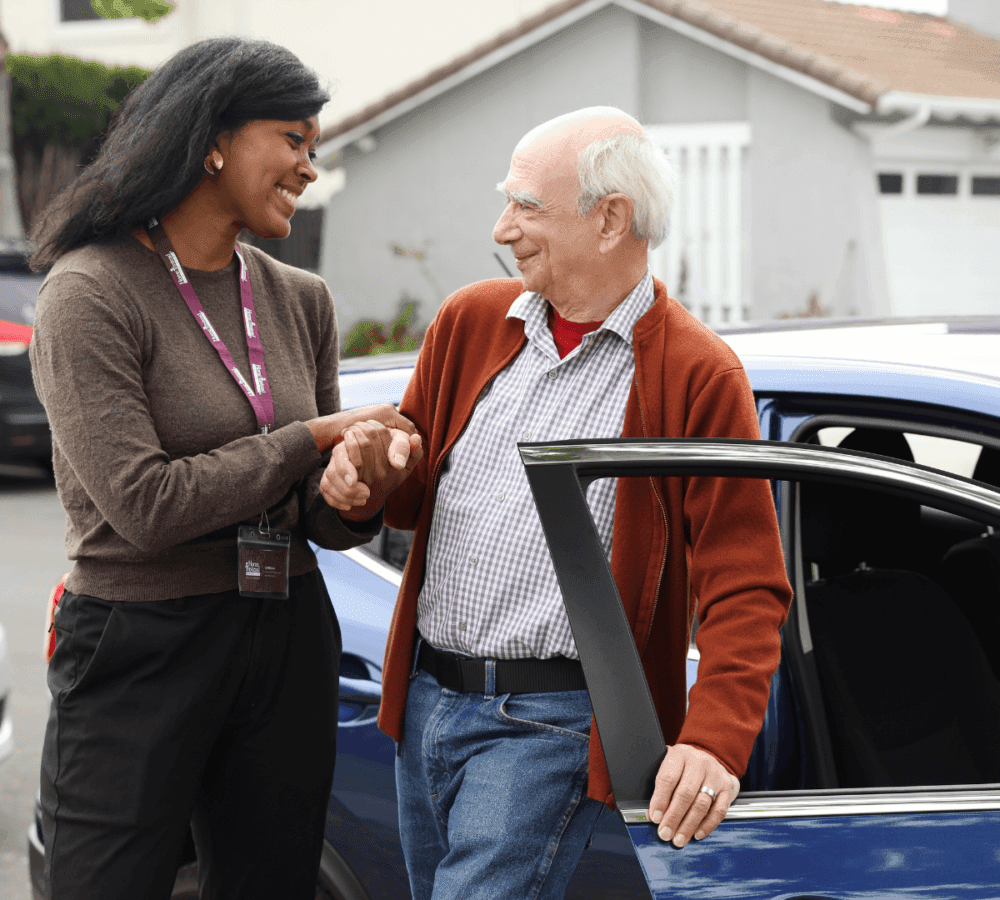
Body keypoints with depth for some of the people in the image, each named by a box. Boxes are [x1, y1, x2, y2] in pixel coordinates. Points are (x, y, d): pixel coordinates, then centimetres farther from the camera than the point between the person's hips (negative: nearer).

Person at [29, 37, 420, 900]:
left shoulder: (301, 301, 8)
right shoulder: (92, 293, -11)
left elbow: (317, 517, 12)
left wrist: (357, 499, -12)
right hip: (139, 655, -6)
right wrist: (311, 438, -11)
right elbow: (145, 506, -19)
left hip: (289, 647, 6)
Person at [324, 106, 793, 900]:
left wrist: (714, 741, -26)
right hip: (423, 700, 7)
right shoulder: (470, 321, 9)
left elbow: (745, 588, -12)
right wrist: (366, 470, -6)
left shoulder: (697, 377, -9)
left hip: (550, 724, -6)